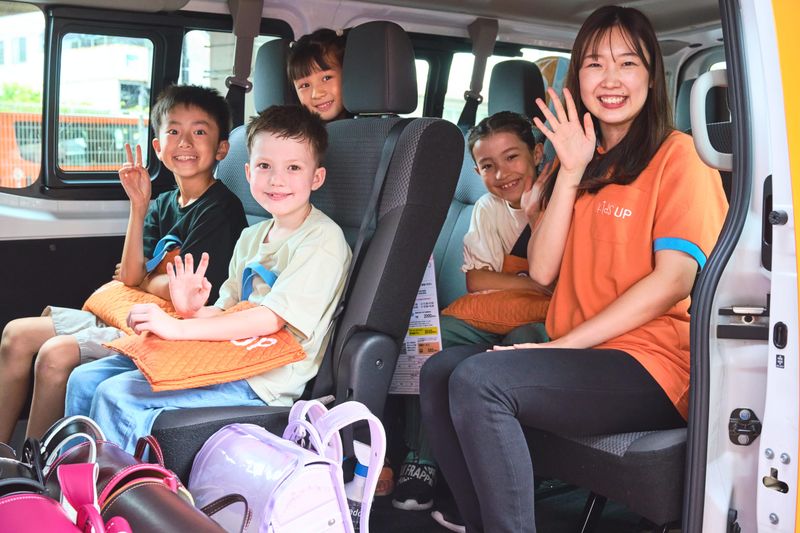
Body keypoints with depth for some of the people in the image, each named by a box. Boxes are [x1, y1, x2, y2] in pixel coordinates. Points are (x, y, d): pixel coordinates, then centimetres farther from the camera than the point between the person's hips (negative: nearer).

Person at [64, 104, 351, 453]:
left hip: (266, 381, -8)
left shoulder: (323, 240, -12)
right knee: (85, 381, 5)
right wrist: (193, 310, -8)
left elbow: (272, 318, -21)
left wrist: (179, 328, -24)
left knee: (115, 395, -17)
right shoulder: (251, 237, 15)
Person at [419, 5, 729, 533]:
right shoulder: (585, 161, 17)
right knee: (440, 371, -9)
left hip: (651, 365, -7)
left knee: (477, 381, -26)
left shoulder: (676, 155, -3)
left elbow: (675, 279, -14)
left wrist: (561, 345, -16)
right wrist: (572, 171, -5)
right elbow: (542, 270, 5)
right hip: (576, 354, 7)